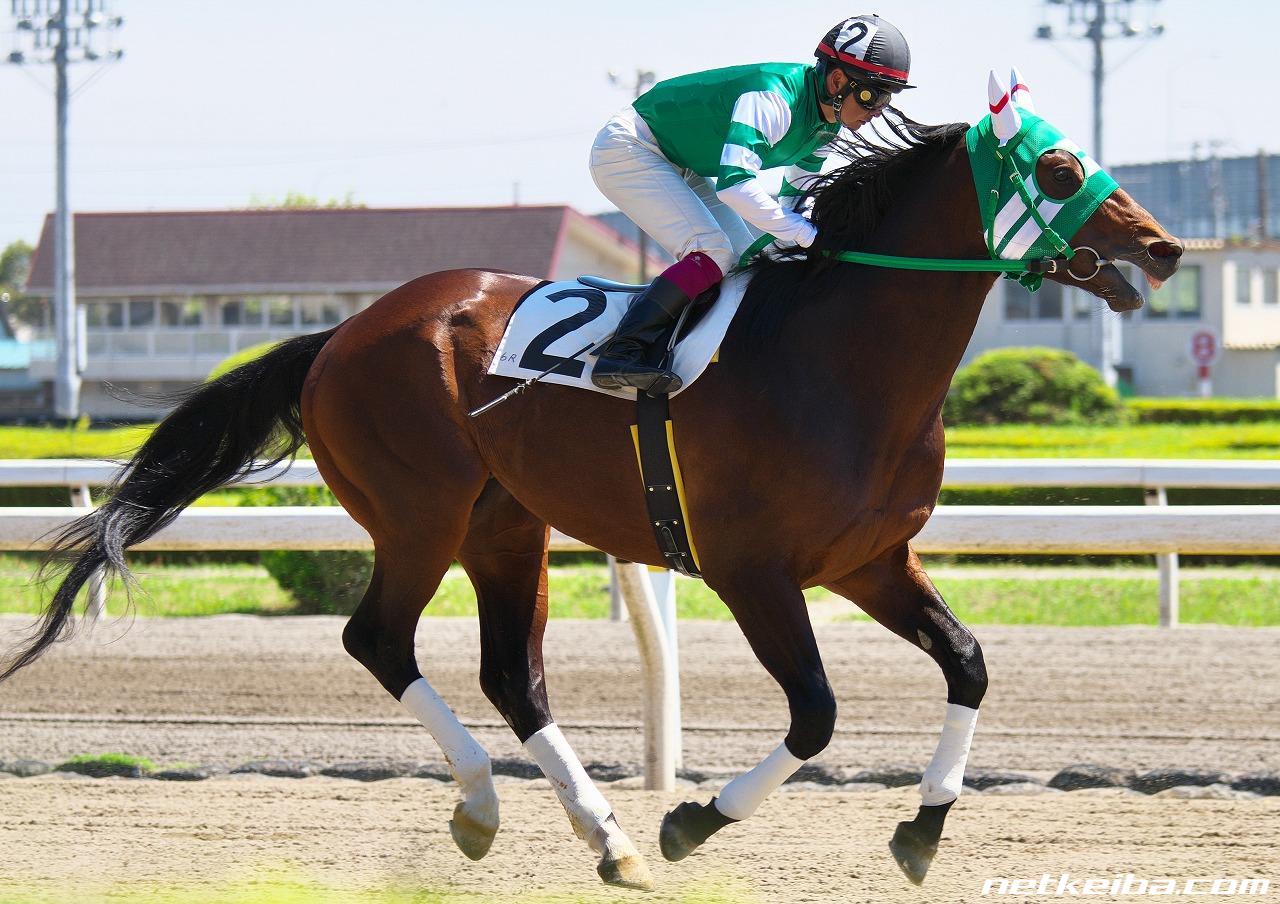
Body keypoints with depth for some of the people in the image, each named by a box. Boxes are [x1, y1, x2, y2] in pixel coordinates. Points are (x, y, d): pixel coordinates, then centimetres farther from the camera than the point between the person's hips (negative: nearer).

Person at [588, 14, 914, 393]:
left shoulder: (827, 125, -2)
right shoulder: (773, 99, -32)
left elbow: (795, 198, 10)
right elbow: (735, 184, -42)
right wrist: (809, 235, -41)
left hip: (681, 170, 10)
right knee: (713, 253, -23)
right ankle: (619, 355, -29)